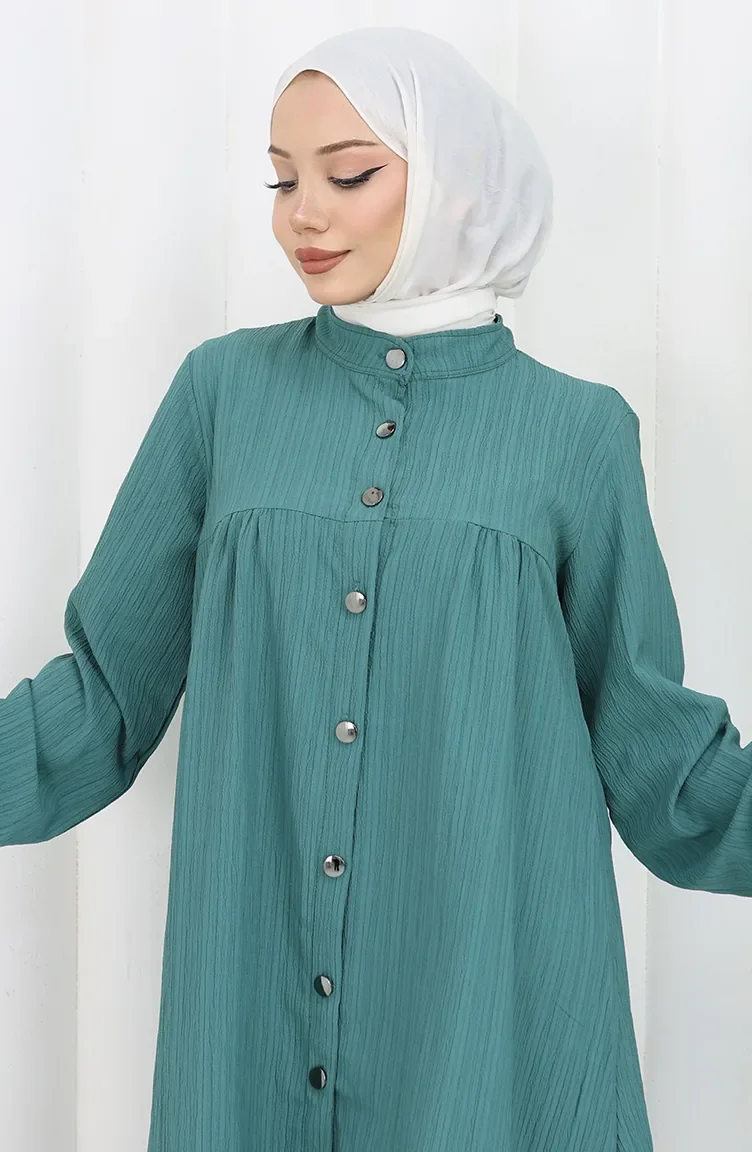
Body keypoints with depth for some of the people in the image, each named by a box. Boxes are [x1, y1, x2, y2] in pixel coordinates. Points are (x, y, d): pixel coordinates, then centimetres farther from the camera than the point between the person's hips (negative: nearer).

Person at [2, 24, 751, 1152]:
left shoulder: (575, 432, -1)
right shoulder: (224, 390, 1)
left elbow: (652, 746, 3)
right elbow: (106, 695, 4)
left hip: (493, 992, -1)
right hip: (252, 987, 1)